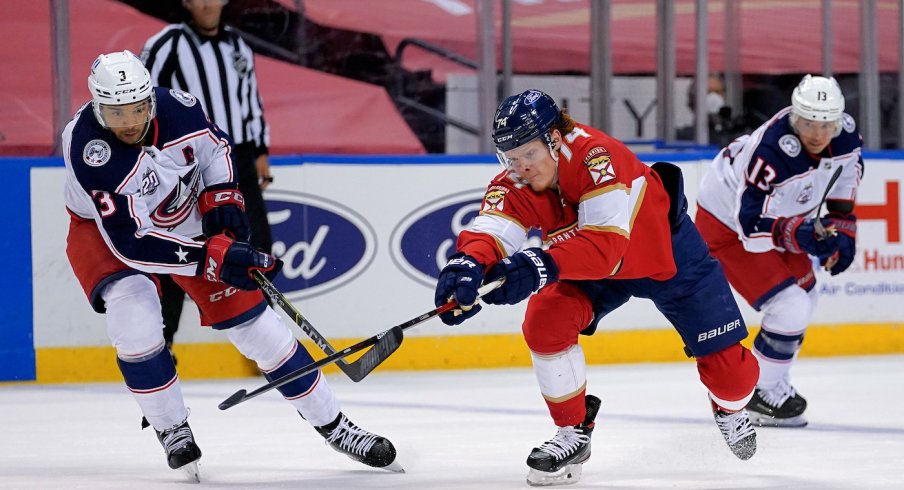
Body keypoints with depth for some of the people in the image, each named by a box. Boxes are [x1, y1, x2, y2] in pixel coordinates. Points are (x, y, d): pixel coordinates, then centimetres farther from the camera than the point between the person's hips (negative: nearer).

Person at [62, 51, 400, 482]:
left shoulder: (177, 108, -23)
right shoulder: (87, 147, -35)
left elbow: (214, 145, 4)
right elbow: (130, 240, -37)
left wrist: (222, 196, -11)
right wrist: (211, 258, -41)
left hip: (188, 218, 3)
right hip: (105, 231, -3)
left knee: (252, 318, -1)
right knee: (132, 310, -31)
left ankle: (333, 426, 10)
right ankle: (171, 430, -10)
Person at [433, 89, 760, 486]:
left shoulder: (596, 156, -39)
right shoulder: (513, 184, -22)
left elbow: (606, 243, -47)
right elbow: (491, 230, -39)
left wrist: (542, 266, -62)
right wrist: (469, 264, -63)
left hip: (667, 249, -4)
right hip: (594, 267, 4)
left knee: (723, 357, -3)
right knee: (544, 321, -21)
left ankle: (730, 408, 35)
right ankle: (573, 432, -3)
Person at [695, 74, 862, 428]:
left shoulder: (845, 132, -16)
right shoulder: (771, 153, -39)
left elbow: (847, 171, 7)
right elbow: (752, 225, -37)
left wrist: (842, 226, 3)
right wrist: (800, 235, -48)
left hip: (778, 214, 9)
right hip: (726, 223, -9)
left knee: (804, 295, 20)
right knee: (790, 308, -15)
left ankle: (774, 383, 37)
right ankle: (763, 395, 3)